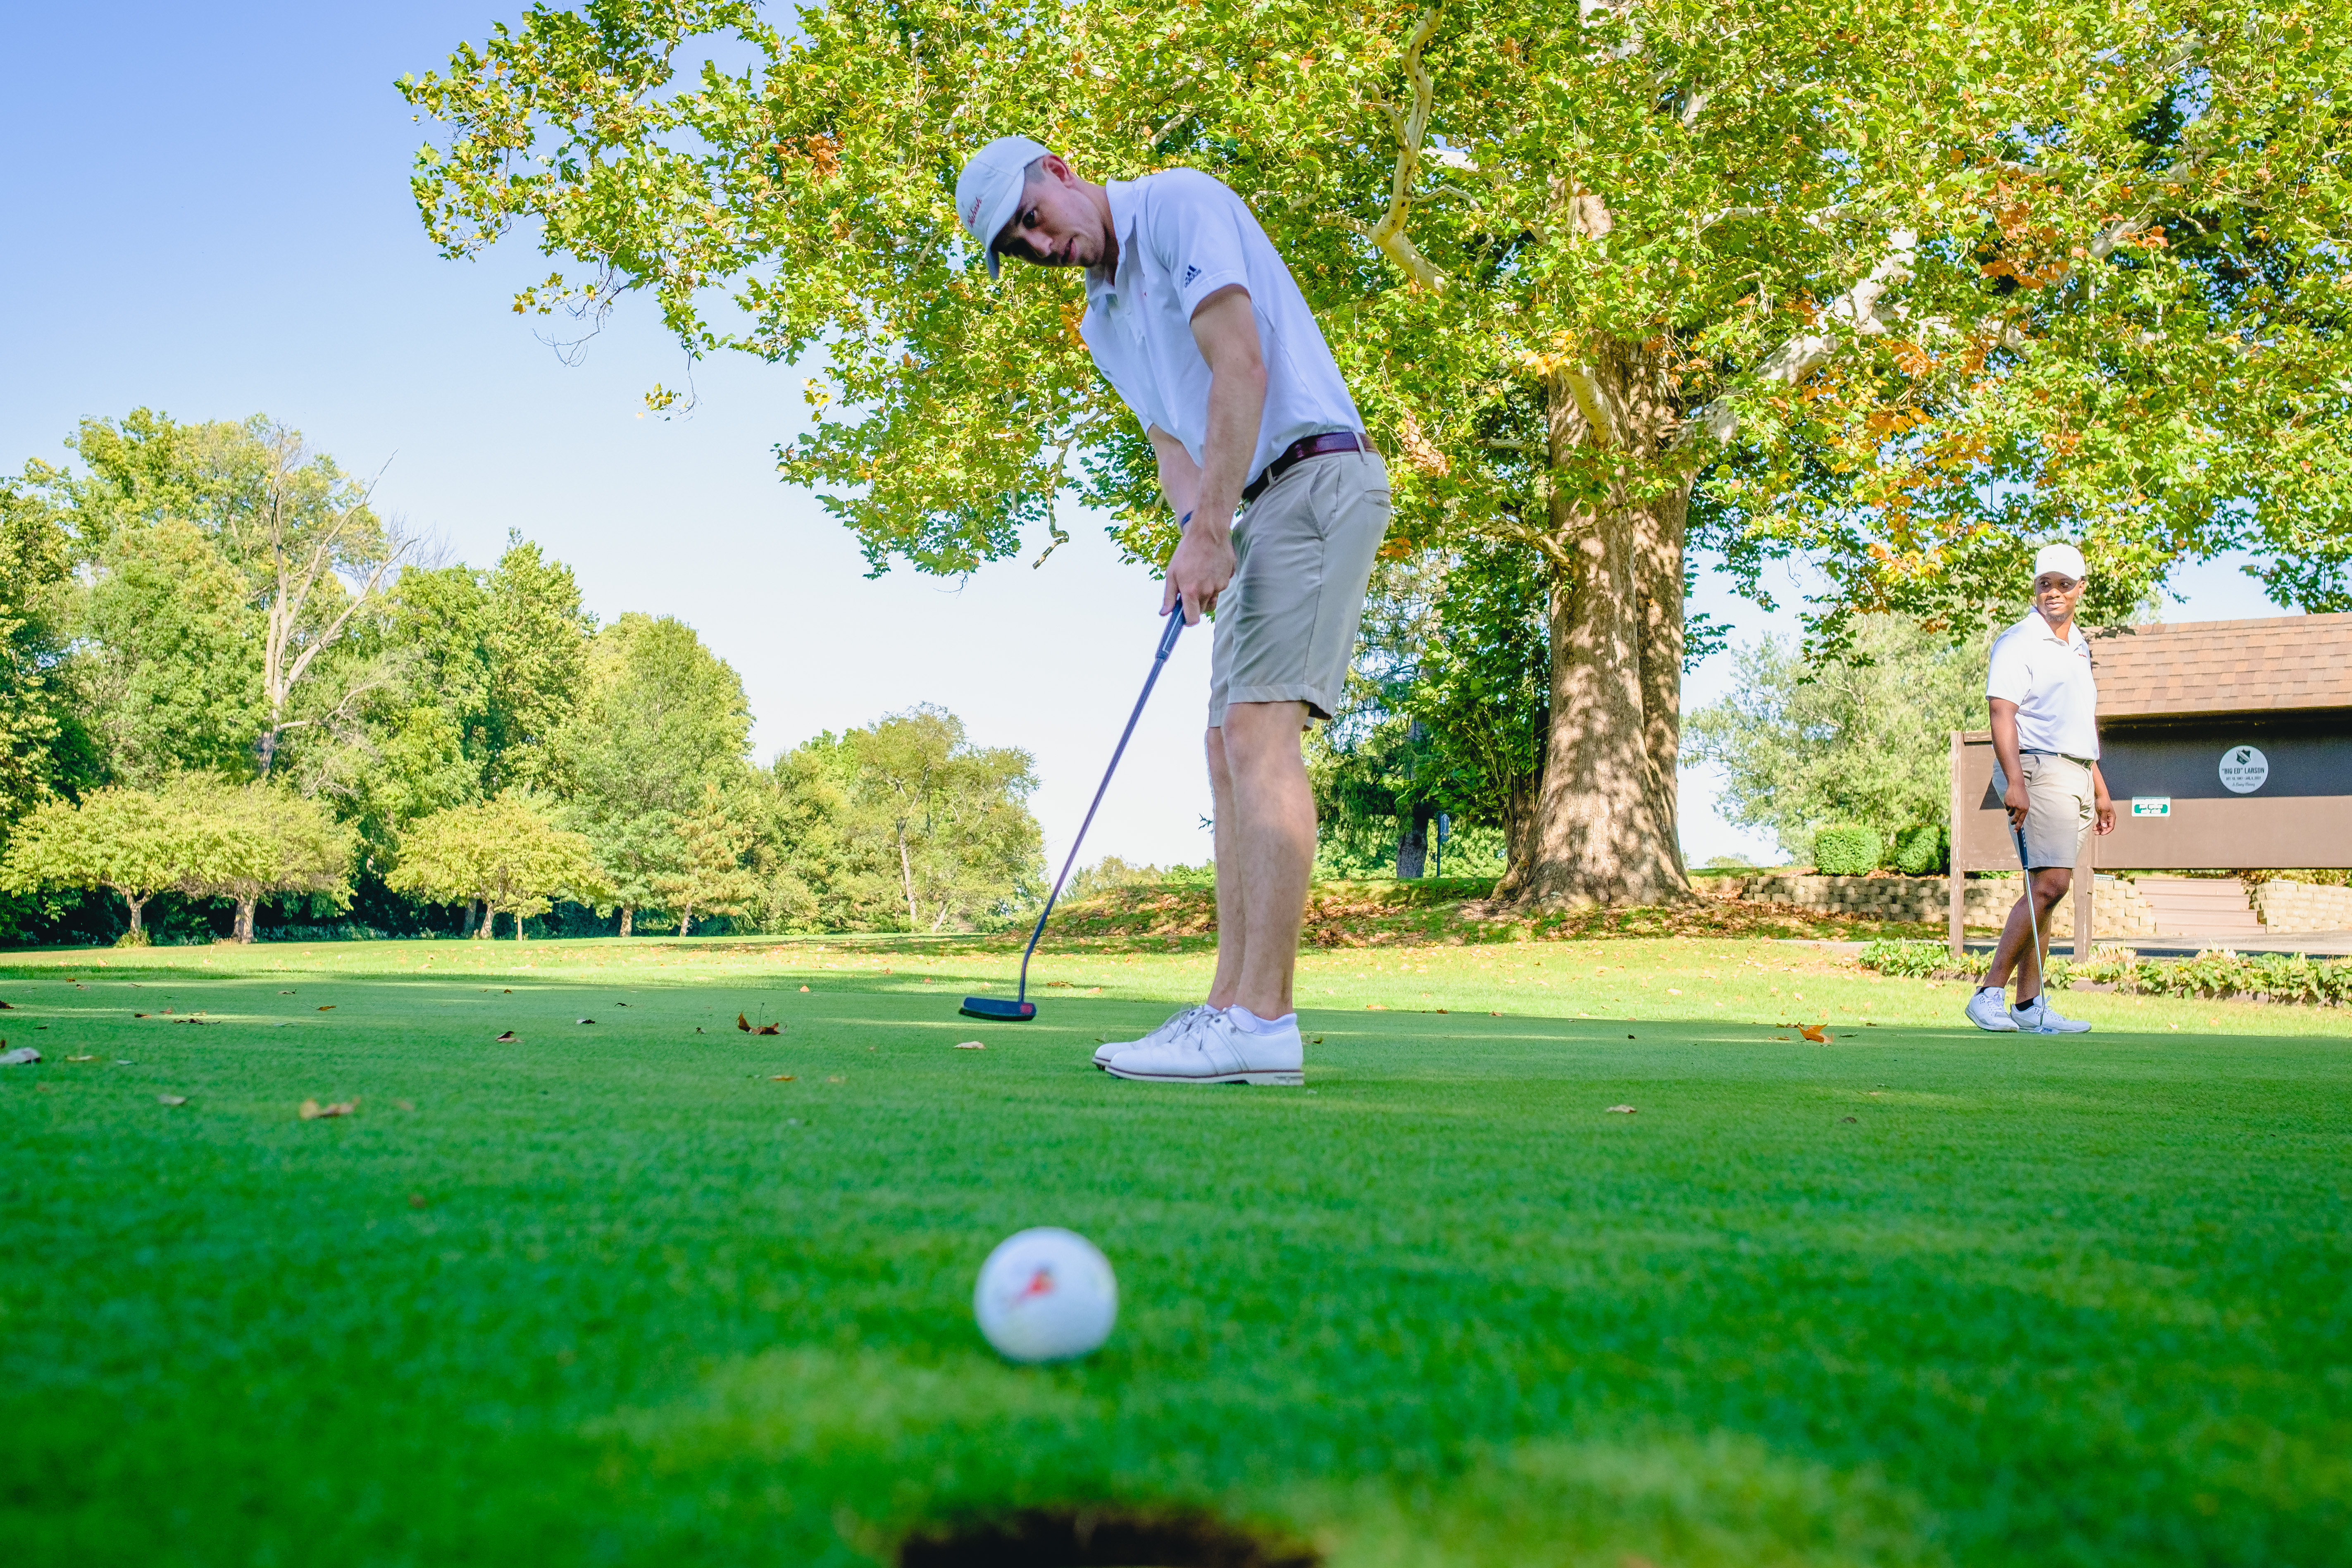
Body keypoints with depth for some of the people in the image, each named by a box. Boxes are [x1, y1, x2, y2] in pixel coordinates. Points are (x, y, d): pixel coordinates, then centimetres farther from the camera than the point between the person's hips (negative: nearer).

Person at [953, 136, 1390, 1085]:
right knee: (1231, 745, 4)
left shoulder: (1180, 203, -6)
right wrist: (1192, 543, -7)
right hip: (1263, 506, 10)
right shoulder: (1103, 322, 20)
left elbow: (1242, 366, -17)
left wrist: (1209, 529, -20)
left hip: (1316, 473, -10)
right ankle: (1231, 1007, 6)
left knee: (1259, 728, -19)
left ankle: (1263, 1025, -22)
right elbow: (1173, 441, 14)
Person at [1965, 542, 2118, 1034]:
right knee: (2049, 884, -18)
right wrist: (2014, 781, -28)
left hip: (2076, 777, 8)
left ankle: (2029, 1006, 7)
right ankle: (1989, 993, -15)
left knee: (2046, 889, 6)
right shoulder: (2018, 643, -6)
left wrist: (2100, 789, 25)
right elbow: (2002, 713, -17)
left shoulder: (2079, 647, 21)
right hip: (2038, 771, -8)